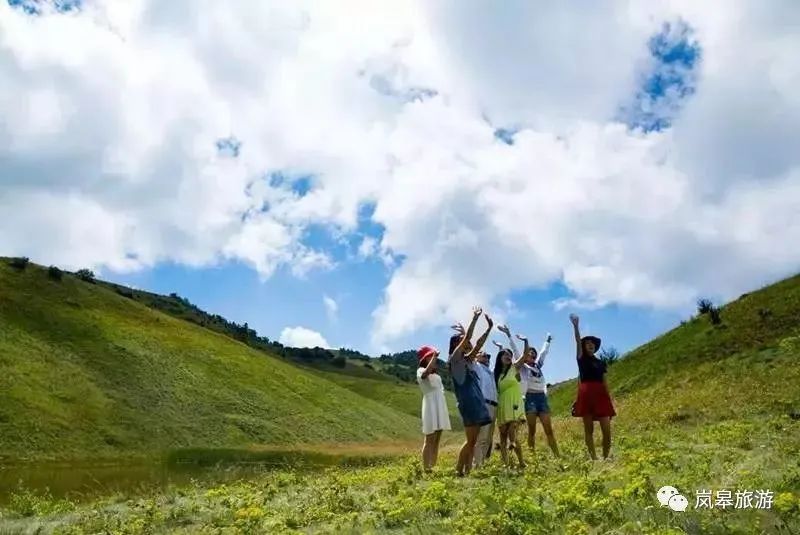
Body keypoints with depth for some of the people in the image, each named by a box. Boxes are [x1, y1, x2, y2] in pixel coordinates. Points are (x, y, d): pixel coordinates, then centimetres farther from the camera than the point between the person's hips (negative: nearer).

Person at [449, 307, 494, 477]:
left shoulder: (467, 360, 19)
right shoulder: (455, 359, -3)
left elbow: (478, 344, 22)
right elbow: (467, 338, -10)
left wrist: (489, 328, 18)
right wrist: (475, 318, -7)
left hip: (477, 403, 9)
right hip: (468, 403, -9)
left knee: (473, 441, 5)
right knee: (470, 441, -11)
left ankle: (467, 472, 5)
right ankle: (458, 472, -6)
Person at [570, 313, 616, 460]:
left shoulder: (601, 363, 17)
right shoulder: (581, 359, 7)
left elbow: (605, 382, 16)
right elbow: (578, 342, -8)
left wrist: (610, 401, 10)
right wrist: (576, 326, -21)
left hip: (600, 394, 3)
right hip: (586, 394, -3)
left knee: (607, 430, -5)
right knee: (588, 429, 0)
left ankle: (605, 458, 7)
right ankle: (593, 458, 4)